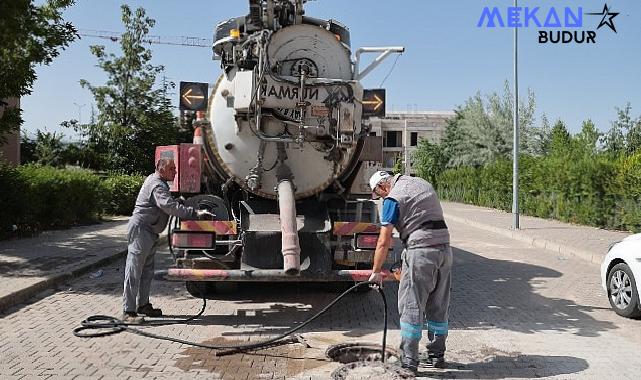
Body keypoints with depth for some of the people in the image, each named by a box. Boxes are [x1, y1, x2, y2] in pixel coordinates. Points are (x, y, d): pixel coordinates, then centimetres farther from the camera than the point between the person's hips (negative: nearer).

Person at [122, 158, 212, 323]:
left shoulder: (154, 180, 16)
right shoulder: (157, 185, -17)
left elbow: (169, 203, 24)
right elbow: (170, 206, -31)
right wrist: (195, 213, -32)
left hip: (149, 232, 11)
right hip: (140, 230, -11)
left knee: (147, 270, 15)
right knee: (134, 271, -8)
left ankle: (143, 304, 25)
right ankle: (128, 312, -5)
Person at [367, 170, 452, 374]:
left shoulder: (393, 199, -4)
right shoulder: (423, 184, 19)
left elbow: (384, 242, -7)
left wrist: (376, 271, 3)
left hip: (420, 250, -8)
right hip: (444, 249, 8)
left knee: (411, 307, 0)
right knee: (438, 307, 15)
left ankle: (409, 361, 2)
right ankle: (437, 355, 26)